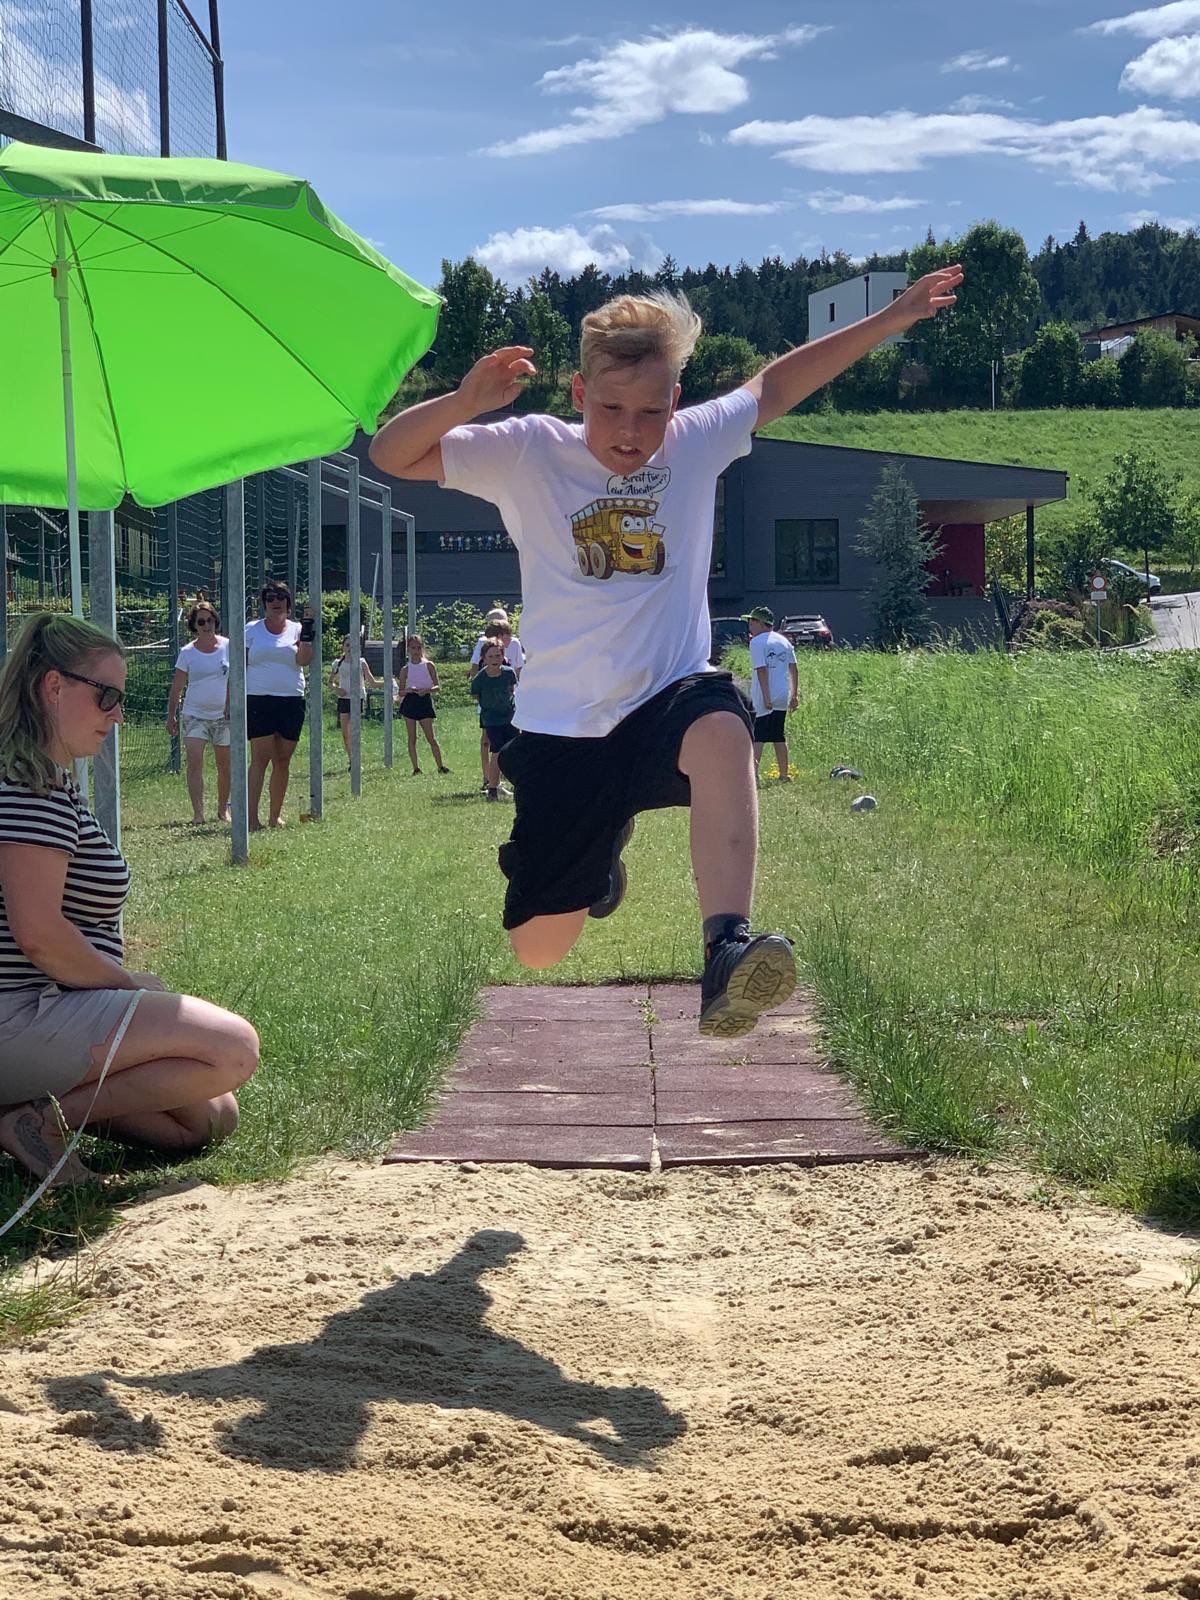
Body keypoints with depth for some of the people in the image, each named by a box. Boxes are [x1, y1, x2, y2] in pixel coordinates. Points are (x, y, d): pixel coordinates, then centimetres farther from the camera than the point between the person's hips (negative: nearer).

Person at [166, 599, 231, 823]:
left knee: (224, 766, 8)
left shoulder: (228, 647, 2)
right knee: (195, 762, -14)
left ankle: (223, 809, 23)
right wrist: (171, 716, 3)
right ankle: (197, 812, -16)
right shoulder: (187, 653, 3)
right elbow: (176, 688, 6)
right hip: (194, 715, -1)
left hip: (223, 715, 1)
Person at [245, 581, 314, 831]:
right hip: (258, 700, -2)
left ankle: (275, 815, 15)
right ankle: (252, 817, -15)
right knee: (260, 757, -12)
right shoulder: (251, 630, 8)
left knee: (283, 761, 5)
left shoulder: (297, 630, 10)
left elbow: (304, 660, -6)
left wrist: (307, 629, -11)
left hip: (291, 701, 2)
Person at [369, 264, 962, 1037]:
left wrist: (893, 317, 15)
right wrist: (466, 400, -27)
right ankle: (599, 853, 42)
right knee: (538, 947, 6)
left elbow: (776, 386, 17)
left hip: (668, 703, 0)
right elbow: (392, 454, -7)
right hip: (562, 732, 0)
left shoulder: (696, 444, 4)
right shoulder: (528, 454, -3)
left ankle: (726, 953, -49)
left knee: (721, 723, -39)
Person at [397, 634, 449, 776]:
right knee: (412, 738, 3)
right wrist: (408, 690, -16)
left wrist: (426, 690, -18)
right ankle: (415, 769, 9)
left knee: (430, 737, -5)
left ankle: (440, 766, 0)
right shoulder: (406, 669, 5)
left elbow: (437, 687, 1)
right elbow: (401, 692, 6)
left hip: (425, 701, -2)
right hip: (410, 703, 2)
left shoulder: (429, 665, 2)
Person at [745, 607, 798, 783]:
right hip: (782, 697, 7)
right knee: (779, 737, 16)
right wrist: (794, 695, 17)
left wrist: (766, 698, -19)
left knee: (756, 737, -8)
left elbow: (762, 670, -17)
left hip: (762, 700, -7)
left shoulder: (757, 642, -9)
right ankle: (784, 775, 19)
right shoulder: (784, 641, 13)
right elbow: (793, 669, 13)